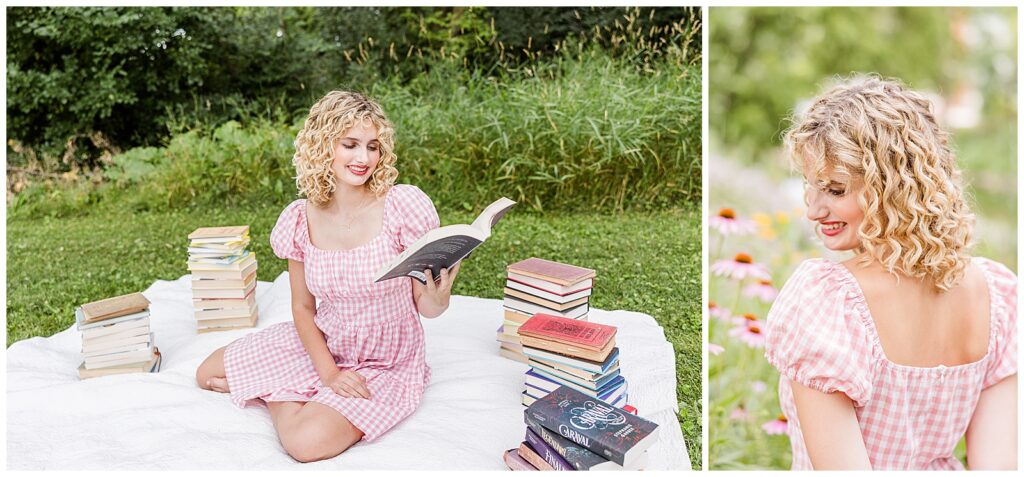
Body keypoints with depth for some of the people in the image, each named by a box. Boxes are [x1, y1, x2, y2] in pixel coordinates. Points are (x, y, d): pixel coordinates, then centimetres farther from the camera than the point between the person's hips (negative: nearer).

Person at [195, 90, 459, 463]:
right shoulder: (301, 219, -9)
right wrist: (329, 373, -14)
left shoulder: (404, 206, -21)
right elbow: (303, 308, 0)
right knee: (206, 373, 5)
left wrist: (439, 298, -38)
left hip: (385, 366, -4)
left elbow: (426, 307, -14)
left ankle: (277, 394, 8)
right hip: (322, 347, 4)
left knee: (306, 442, -24)